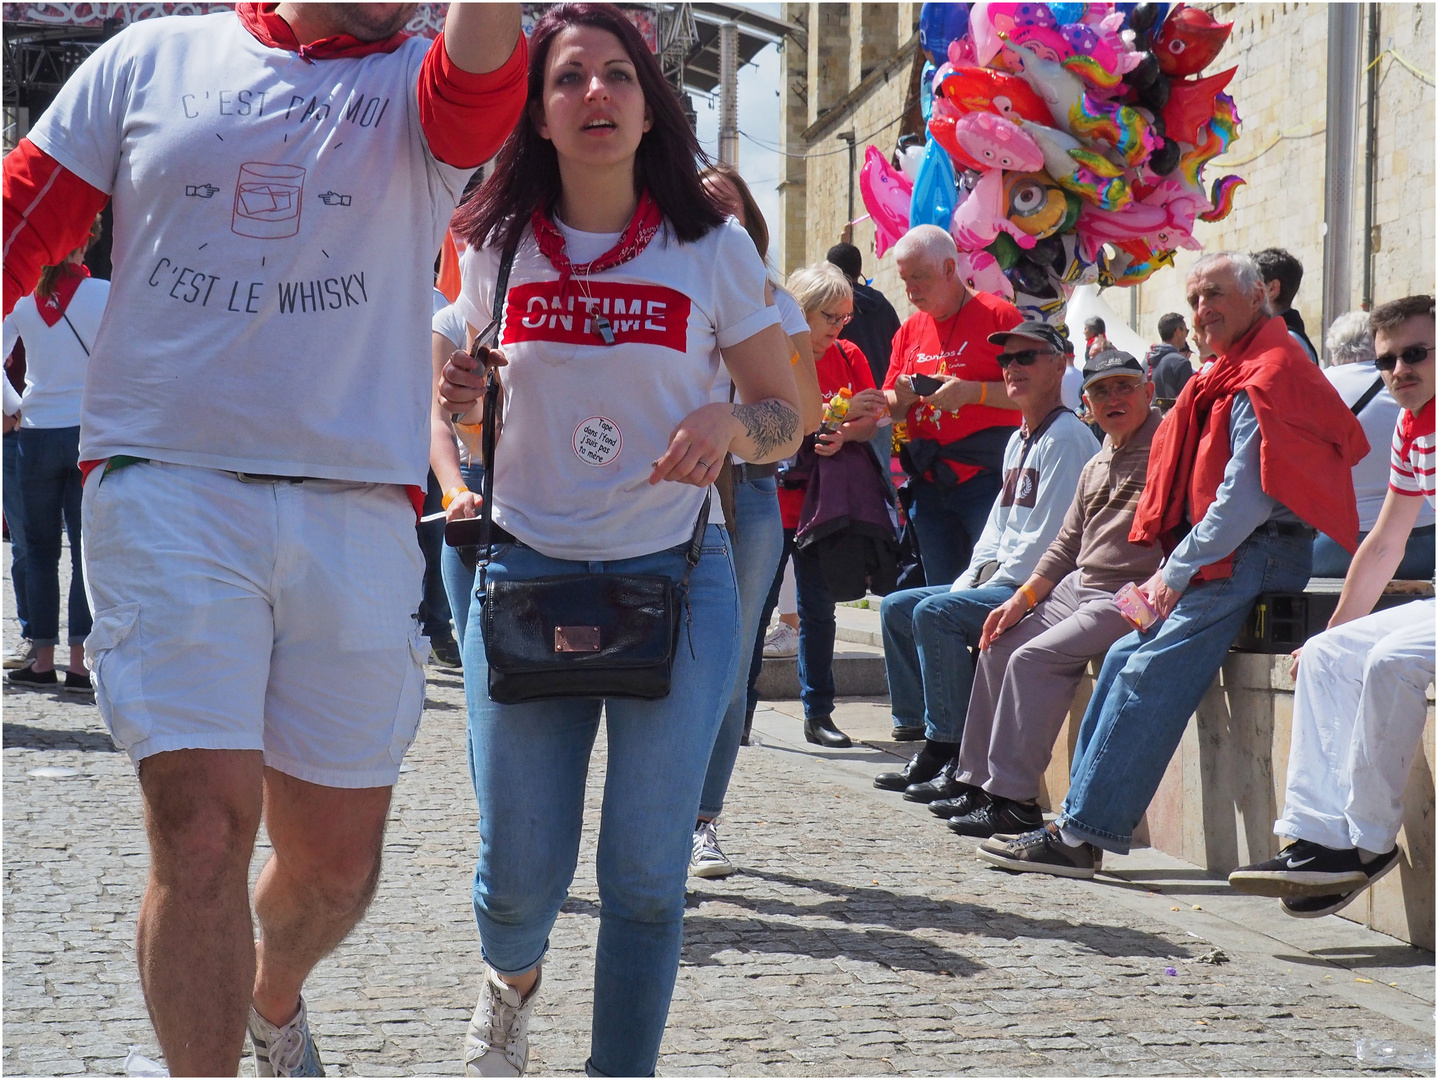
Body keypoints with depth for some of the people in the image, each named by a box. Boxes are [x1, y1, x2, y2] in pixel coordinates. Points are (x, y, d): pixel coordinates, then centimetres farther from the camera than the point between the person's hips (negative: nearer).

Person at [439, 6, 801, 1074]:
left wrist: (729, 422, -19)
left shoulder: (714, 247, -2)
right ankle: (511, 984, 39)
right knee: (522, 870, 4)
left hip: (675, 582, -1)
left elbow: (788, 421, 4)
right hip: (525, 574, 1)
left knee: (646, 873, -4)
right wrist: (458, 403, -4)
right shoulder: (497, 246, 4)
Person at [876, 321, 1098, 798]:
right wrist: (969, 580, 8)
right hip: (996, 583, 11)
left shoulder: (1066, 438, -13)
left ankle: (958, 757, -22)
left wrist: (986, 590, -15)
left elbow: (1048, 539, -20)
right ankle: (928, 744, 4)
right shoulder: (1019, 441, 19)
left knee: (935, 613, -26)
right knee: (897, 608, 7)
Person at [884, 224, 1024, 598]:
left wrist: (973, 392, -18)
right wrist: (902, 397, -2)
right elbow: (890, 409, 21)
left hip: (986, 479, -6)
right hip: (928, 485, 6)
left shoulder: (997, 315, -2)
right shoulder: (909, 330, 16)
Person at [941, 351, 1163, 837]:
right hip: (1078, 586, 10)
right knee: (999, 647, 6)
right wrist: (1022, 598, 12)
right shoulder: (1096, 467, 20)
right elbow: (1067, 544, 22)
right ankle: (978, 781, 12)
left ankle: (1014, 800, -18)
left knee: (1034, 658, -22)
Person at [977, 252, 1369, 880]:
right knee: (1126, 658, 5)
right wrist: (1172, 573, 9)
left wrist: (1178, 570, -13)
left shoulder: (1268, 375, -12)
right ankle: (1081, 822, 4)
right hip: (1226, 561, 10)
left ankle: (1081, 836, -17)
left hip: (1253, 559, -10)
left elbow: (1247, 497, -19)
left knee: (1150, 675, -16)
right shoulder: (1229, 375, 21)